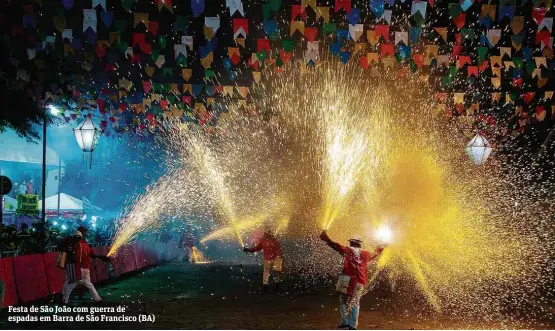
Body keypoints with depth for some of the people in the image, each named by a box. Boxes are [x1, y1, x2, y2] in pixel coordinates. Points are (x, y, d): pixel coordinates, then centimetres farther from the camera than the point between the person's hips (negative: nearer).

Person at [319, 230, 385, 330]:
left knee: (344, 301, 7)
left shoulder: (347, 250, 2)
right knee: (355, 303, 7)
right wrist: (379, 250, 53)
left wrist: (326, 238, 7)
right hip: (359, 282, 3)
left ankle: (345, 322, -1)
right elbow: (374, 255, 33)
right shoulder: (365, 254, 14)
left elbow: (335, 245, -1)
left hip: (347, 279, -3)